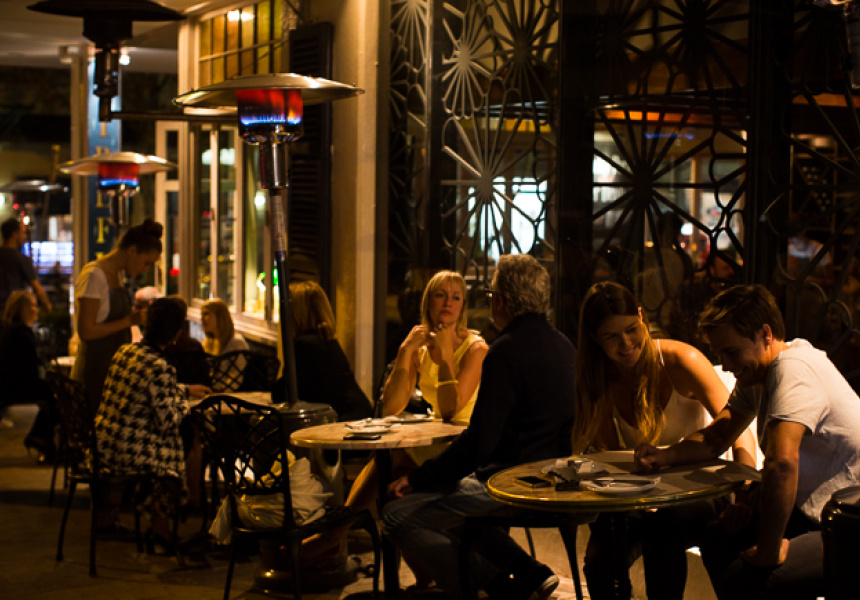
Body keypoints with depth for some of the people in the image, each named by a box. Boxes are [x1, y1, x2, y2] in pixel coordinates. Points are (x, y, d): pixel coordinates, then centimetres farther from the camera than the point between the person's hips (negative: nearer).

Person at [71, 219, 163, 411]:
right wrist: (128, 321, -17)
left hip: (116, 370, 8)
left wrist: (136, 315, 10)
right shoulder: (94, 276, -13)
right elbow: (85, 331, -18)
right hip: (95, 372, -8)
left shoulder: (119, 275, 14)